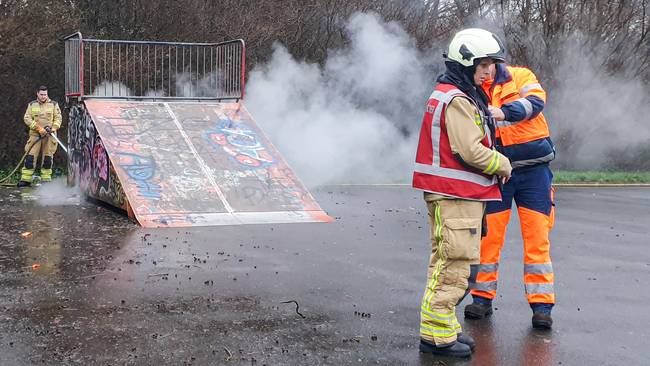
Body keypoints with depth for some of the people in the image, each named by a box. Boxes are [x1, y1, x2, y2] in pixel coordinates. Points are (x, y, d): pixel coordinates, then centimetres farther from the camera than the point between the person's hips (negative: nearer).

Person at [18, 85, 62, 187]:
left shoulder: (53, 104, 9)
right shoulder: (32, 105, 9)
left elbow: (58, 118, 5)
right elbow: (27, 118, 0)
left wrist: (54, 128, -14)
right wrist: (38, 128, -12)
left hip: (49, 135, 0)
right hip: (35, 134, 0)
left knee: (48, 158, 3)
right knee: (30, 156, -6)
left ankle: (46, 180, 9)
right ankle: (25, 180, -4)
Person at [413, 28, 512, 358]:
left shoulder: (460, 96, 18)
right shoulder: (457, 100, -16)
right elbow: (470, 150, -21)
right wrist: (502, 164, -6)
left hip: (462, 194, 11)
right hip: (454, 195, -11)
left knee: (451, 262, 16)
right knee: (452, 263, -7)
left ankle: (445, 327, 26)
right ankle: (436, 334, -2)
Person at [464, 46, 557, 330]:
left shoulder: (520, 77, 0)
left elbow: (535, 101, -20)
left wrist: (504, 112, -38)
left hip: (533, 171, -1)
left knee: (537, 238, -1)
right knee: (488, 237, 4)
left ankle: (541, 305, 6)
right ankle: (482, 298, 19)